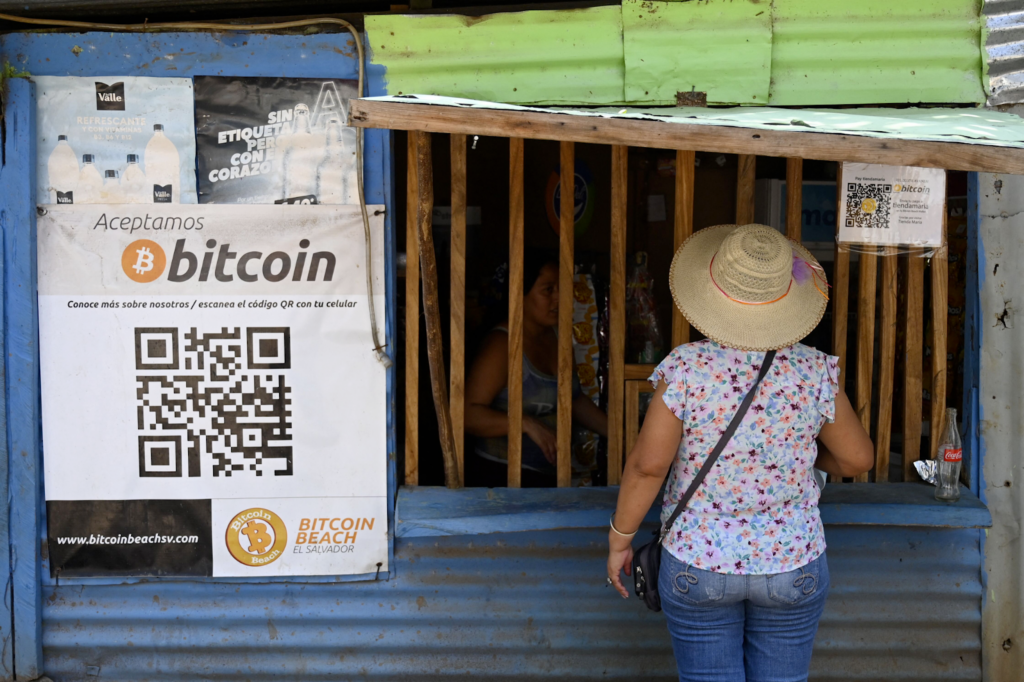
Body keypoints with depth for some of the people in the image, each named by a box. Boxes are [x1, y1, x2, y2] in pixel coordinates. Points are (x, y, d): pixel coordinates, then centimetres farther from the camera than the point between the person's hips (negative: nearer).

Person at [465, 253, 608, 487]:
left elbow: (576, 400, 23)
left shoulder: (556, 336, 11)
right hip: (500, 476, -7)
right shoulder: (502, 344, -15)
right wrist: (527, 424, -31)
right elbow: (468, 414, -22)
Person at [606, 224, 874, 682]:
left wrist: (618, 539, -4)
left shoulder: (686, 369, -16)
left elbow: (648, 463, -17)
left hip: (698, 564, -1)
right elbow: (858, 459, -1)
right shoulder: (814, 372, -11)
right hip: (793, 567, 2)